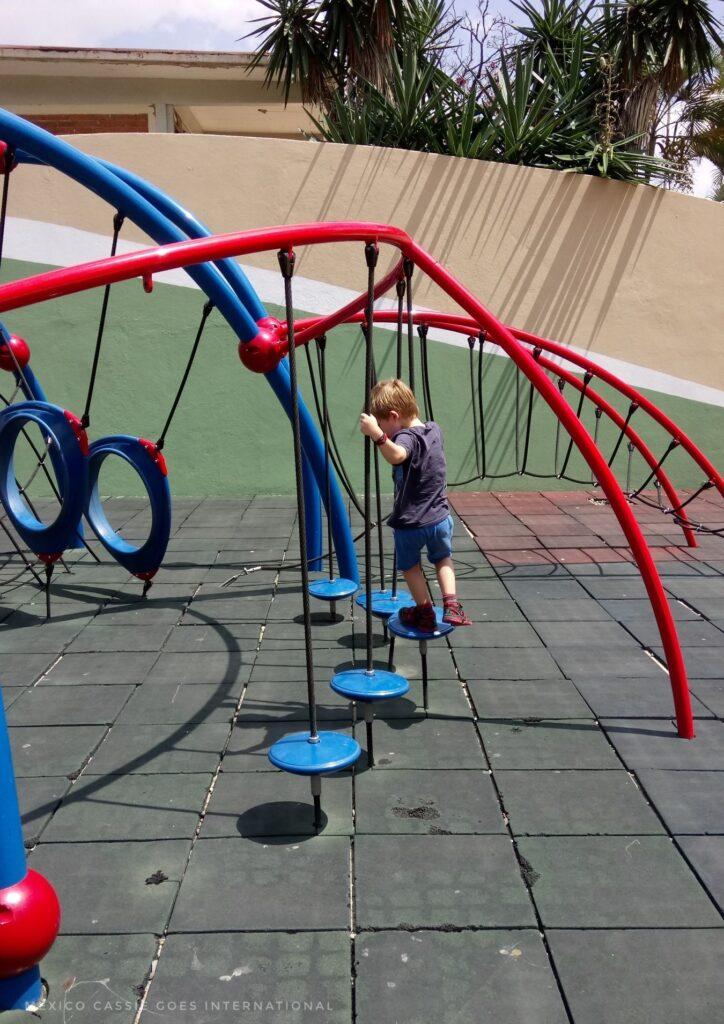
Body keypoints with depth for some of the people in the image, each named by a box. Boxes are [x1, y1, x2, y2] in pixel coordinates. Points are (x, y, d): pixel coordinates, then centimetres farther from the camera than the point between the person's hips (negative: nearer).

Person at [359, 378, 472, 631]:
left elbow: (396, 455, -45)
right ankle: (451, 604, 16)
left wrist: (376, 434, -57)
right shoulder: (434, 429, 4)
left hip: (410, 523, -6)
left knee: (410, 565, 21)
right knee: (443, 558, 30)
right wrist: (380, 433, 19)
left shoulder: (407, 437, -22)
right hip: (440, 518, 6)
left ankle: (425, 612, 28)